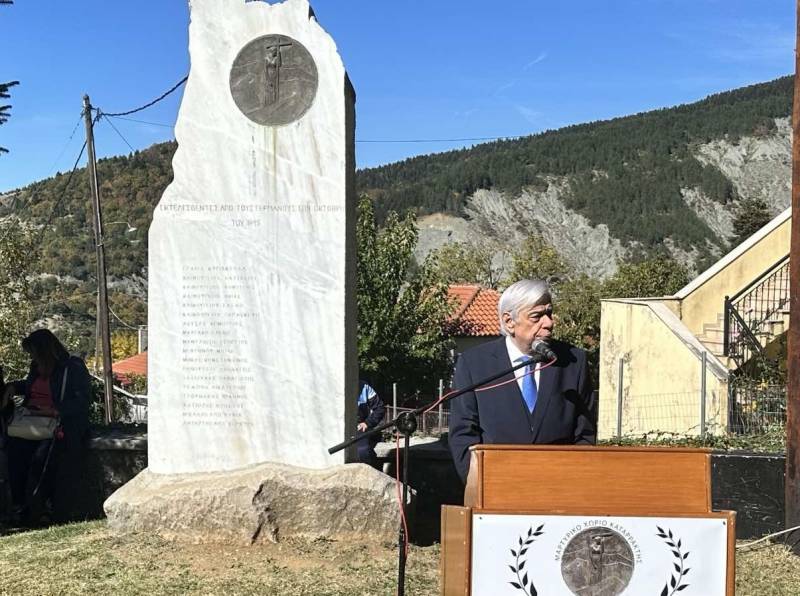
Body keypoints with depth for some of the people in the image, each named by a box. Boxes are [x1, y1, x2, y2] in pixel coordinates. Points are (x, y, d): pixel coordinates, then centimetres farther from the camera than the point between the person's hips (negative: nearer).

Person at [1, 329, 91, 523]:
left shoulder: (73, 368, -4)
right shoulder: (38, 368, 19)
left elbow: (81, 402, -12)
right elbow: (28, 384, 42)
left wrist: (55, 411, -22)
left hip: (59, 425, -6)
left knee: (41, 456, -33)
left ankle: (45, 506, -15)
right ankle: (18, 506, -19)